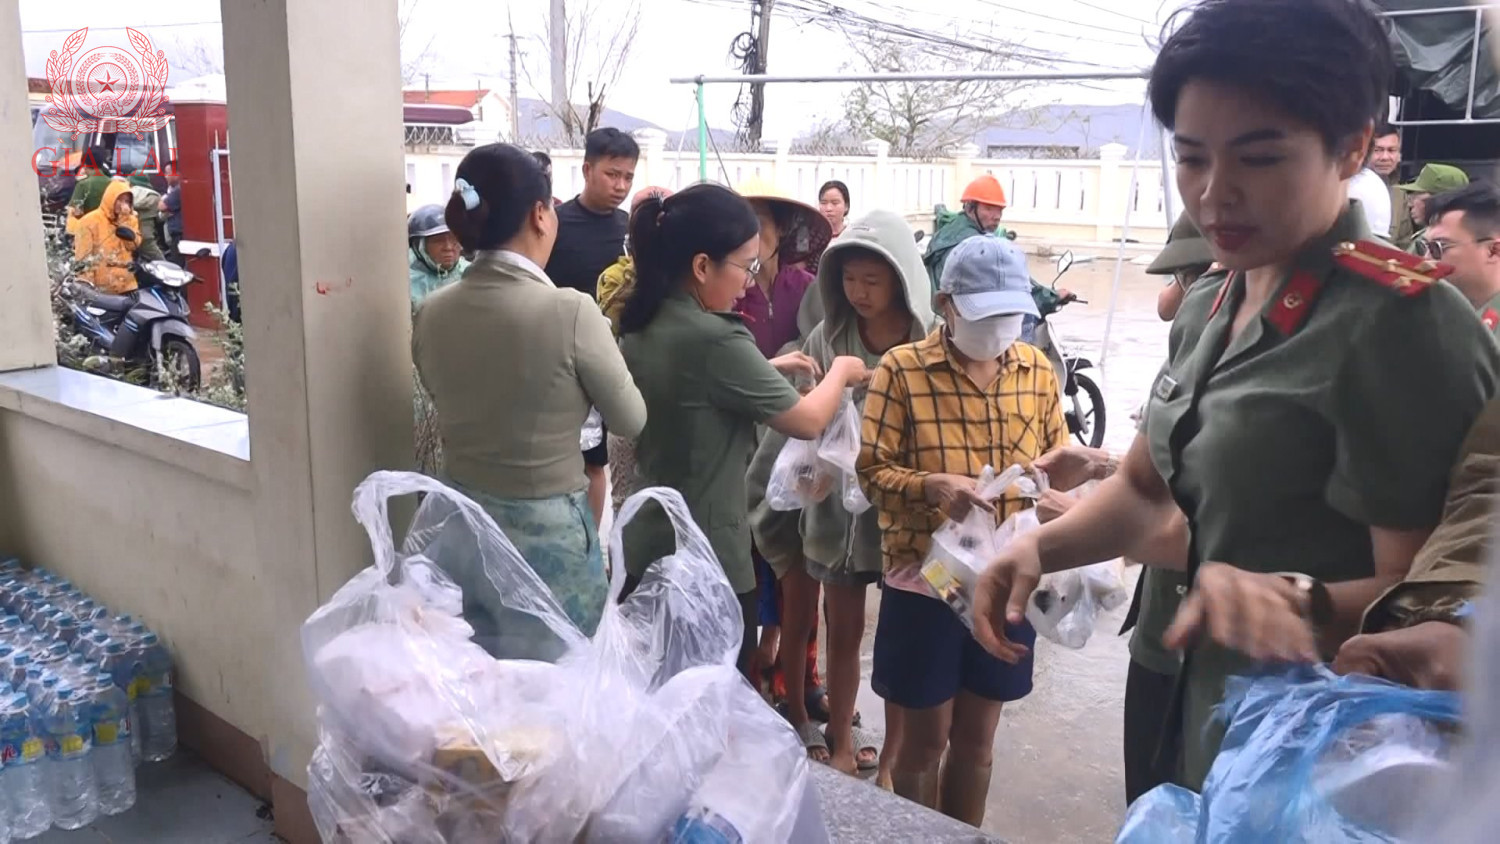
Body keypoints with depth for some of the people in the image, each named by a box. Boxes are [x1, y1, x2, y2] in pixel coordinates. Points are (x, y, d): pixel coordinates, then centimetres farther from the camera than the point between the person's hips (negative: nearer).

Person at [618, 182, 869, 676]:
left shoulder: (640, 328, 2)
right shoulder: (714, 338, -23)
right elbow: (807, 422, -13)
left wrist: (768, 370, 14)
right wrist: (841, 372, 4)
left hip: (645, 551, 8)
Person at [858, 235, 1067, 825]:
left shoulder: (1037, 370, 3)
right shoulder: (902, 369, -9)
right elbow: (872, 471, -9)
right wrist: (931, 487, -28)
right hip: (925, 579, -3)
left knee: (977, 735, 18)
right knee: (925, 738, 11)